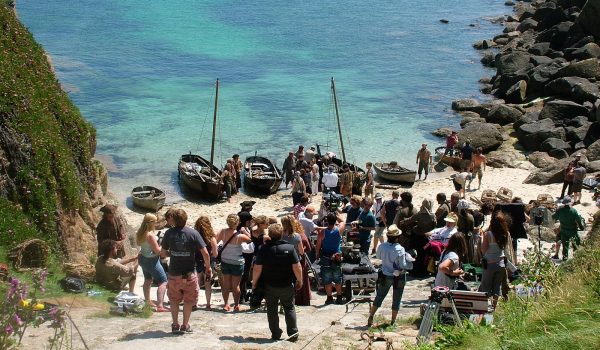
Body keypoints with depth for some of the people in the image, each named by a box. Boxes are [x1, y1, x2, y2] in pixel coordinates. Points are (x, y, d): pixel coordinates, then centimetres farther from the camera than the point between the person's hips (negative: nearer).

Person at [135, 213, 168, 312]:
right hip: (151, 260, -9)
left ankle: (148, 302, 39)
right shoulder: (150, 235, -26)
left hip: (142, 258, 9)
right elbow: (157, 250, -22)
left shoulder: (139, 233, -1)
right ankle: (160, 306, -13)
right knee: (163, 282, -5)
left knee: (148, 280, 26)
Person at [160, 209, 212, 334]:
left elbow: (163, 253, 2)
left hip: (174, 273, 1)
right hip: (189, 273, -1)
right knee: (189, 300, 14)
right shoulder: (193, 233, -10)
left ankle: (175, 325, 18)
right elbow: (205, 253, -12)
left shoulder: (169, 233, -6)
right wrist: (208, 267, 2)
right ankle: (185, 325, 15)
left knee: (174, 300, 18)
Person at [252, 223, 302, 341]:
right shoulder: (289, 248, -9)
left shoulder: (264, 249, -11)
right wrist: (299, 281, 4)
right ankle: (293, 333, 8)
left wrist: (254, 283, 3)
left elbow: (257, 269, -11)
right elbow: (297, 267, -10)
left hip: (269, 286, 0)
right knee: (289, 308, 13)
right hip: (287, 286, 1)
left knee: (272, 310, 12)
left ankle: (275, 334, 15)